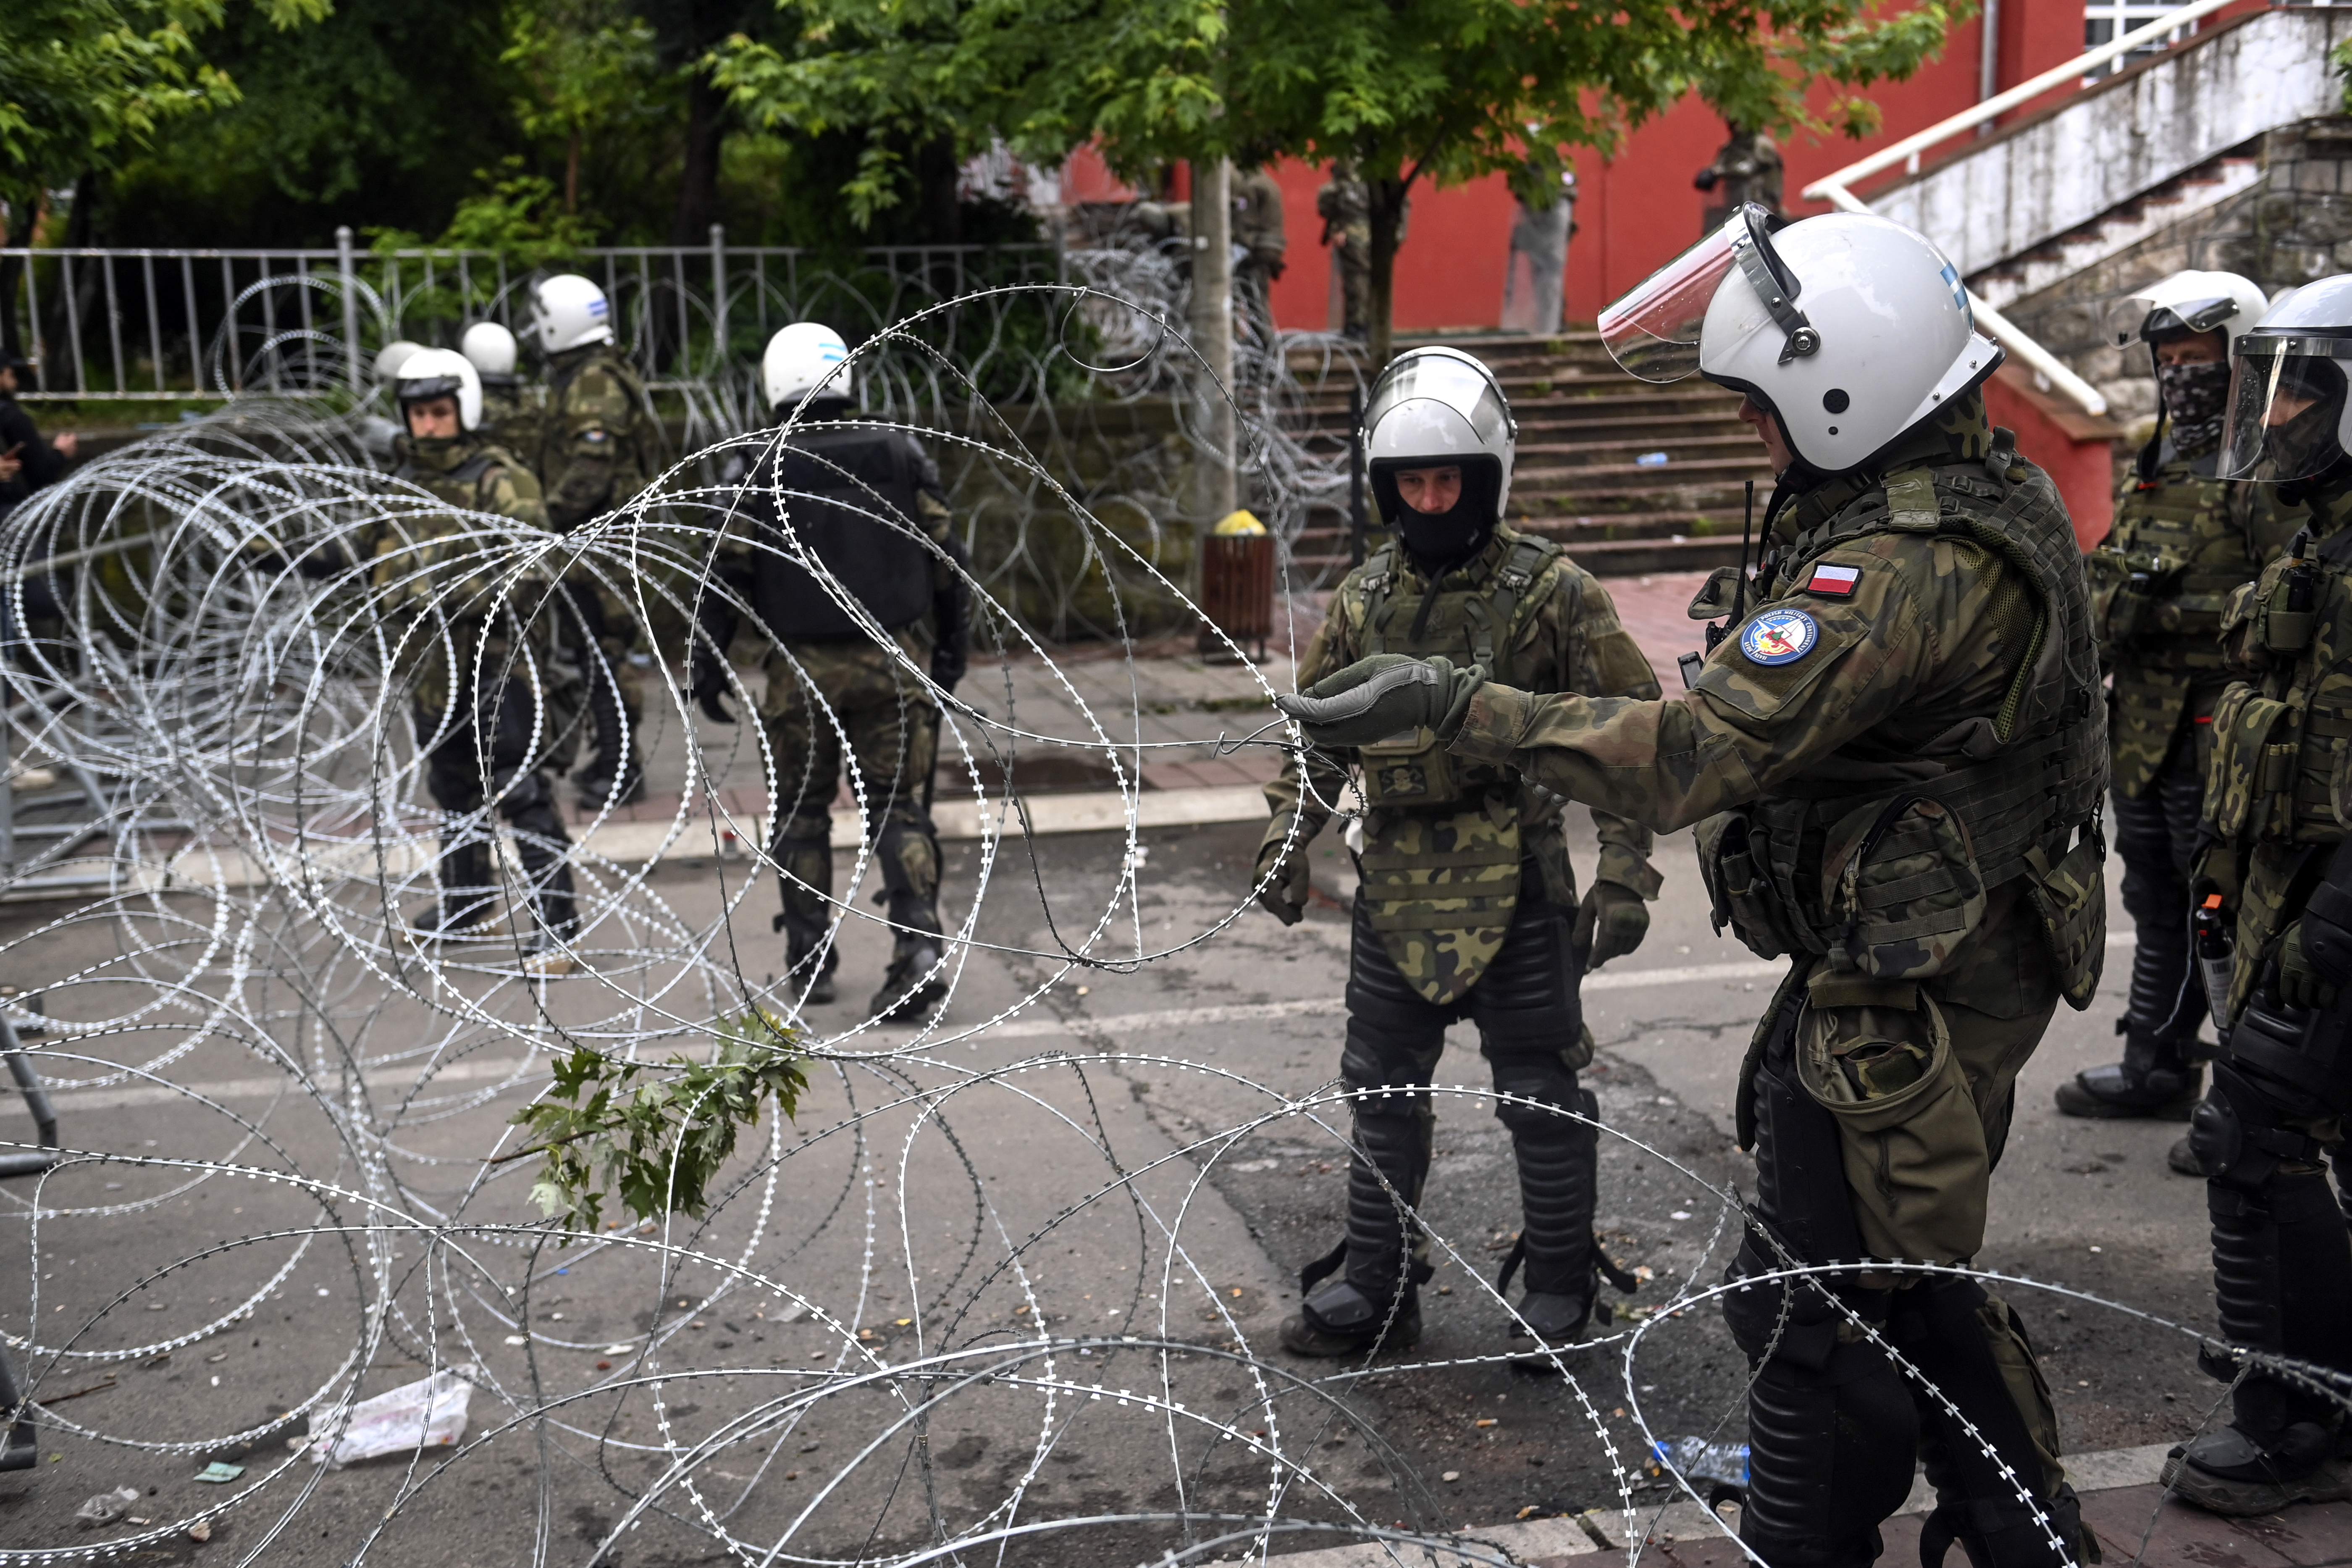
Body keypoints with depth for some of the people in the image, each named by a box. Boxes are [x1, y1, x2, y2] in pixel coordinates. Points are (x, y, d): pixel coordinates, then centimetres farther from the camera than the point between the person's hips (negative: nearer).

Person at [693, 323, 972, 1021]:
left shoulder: (768, 473, -2)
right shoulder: (902, 453, 2)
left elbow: (728, 576, -2)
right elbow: (947, 557, 4)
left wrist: (707, 668, 6)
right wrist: (953, 648, 13)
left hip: (804, 671, -1)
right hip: (895, 661, 1)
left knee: (802, 811, 13)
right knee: (898, 808, 4)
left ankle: (810, 959, 16)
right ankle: (920, 947, -11)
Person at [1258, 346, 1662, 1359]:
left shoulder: (1551, 592, -8)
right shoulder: (1362, 597, 6)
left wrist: (1624, 874, -10)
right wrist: (1287, 838, 8)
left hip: (1517, 895, -4)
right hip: (1396, 893, 5)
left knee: (1543, 1101, 8)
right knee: (1383, 1096, 14)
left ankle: (1559, 1292, 26)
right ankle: (1374, 1290, 28)